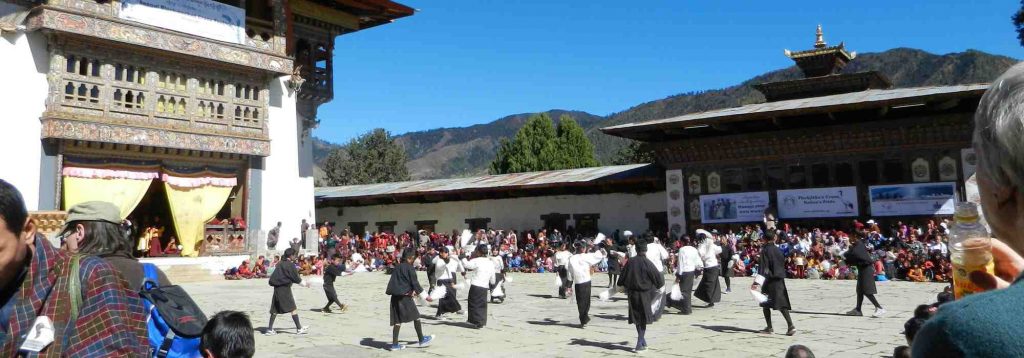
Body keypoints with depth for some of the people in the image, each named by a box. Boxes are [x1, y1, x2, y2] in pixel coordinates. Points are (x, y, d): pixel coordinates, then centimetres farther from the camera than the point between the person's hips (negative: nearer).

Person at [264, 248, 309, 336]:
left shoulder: (280, 264, 13)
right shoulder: (290, 265, -10)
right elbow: (296, 278, -6)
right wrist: (305, 283, 7)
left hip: (277, 288, 8)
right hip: (285, 288, -8)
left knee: (275, 309, 10)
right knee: (292, 308, -3)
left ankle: (269, 329, 11)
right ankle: (299, 328, -2)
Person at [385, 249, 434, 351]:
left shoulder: (397, 267, 12)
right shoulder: (410, 268, -8)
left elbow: (392, 282, 14)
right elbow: (414, 282, -7)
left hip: (395, 296, 7)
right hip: (405, 296, -7)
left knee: (398, 320, 8)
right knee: (416, 316, 6)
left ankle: (394, 344, 7)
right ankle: (421, 340, 13)